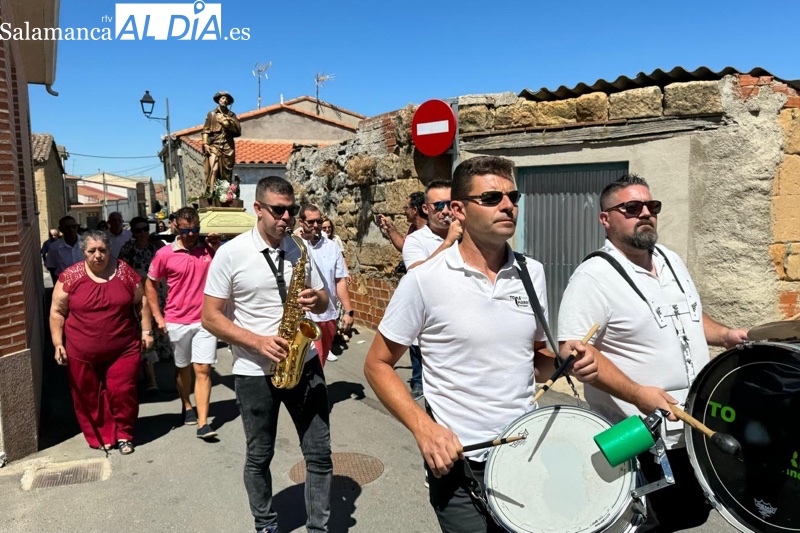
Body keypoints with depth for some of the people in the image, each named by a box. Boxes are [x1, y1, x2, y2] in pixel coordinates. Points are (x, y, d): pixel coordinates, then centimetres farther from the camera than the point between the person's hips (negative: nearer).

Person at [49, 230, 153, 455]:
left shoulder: (125, 272, -1)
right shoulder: (70, 276, -4)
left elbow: (141, 301, 9)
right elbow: (57, 312, 3)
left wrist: (146, 330, 4)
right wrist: (58, 343, -1)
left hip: (123, 349, 0)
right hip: (82, 352, 0)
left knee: (122, 392, 1)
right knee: (89, 397, 10)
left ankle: (124, 434, 21)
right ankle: (99, 436, 28)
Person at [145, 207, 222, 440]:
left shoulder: (208, 250, 0)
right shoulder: (165, 254, -5)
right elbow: (150, 284, 4)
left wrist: (217, 248, -6)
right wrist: (158, 316, -1)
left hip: (205, 320, 0)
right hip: (177, 322, 0)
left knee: (203, 370, -4)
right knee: (183, 367, 17)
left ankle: (202, 423, -3)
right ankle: (186, 406, 39)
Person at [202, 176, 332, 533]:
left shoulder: (300, 248, 2)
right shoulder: (231, 253, -9)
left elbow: (322, 300, 10)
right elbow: (210, 317, -9)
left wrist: (316, 300, -15)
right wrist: (258, 342, -20)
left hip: (304, 364, 3)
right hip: (255, 372, -2)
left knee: (319, 452, 7)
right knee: (259, 456, 15)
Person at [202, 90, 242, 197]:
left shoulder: (231, 115, 15)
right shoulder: (212, 114, 11)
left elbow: (238, 129, 2)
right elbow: (206, 130, 5)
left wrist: (227, 122, -7)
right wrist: (205, 144, -7)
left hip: (228, 147, 2)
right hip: (214, 145, -2)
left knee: (226, 171, 0)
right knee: (214, 169, -16)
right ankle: (210, 193, -20)